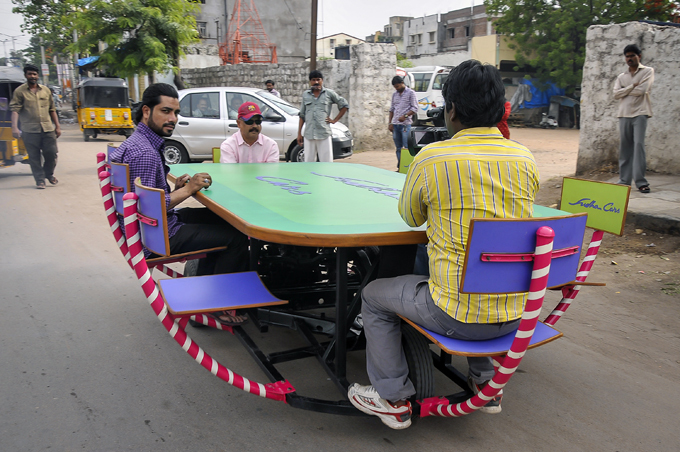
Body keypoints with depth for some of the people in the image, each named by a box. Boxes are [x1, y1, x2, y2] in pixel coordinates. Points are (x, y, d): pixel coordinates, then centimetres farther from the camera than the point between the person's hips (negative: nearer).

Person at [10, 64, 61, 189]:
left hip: (48, 129, 3)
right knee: (34, 157, 1)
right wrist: (14, 127, -18)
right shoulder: (20, 91, 2)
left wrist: (57, 126, 14)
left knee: (51, 154, 4)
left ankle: (49, 174, 29)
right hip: (30, 130, -3)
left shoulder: (46, 90, 14)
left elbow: (52, 110, 18)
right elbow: (15, 110, -6)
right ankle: (40, 180, 12)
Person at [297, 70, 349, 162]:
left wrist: (334, 120, 4)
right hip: (308, 134, 3)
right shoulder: (305, 95, 14)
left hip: (324, 134, -3)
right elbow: (302, 115, 17)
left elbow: (344, 105, 11)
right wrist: (299, 133, 13)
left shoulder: (329, 93, 5)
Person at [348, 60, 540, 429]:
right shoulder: (525, 159, -1)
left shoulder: (432, 157, -14)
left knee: (374, 296, 18)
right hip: (515, 314, 6)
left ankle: (393, 400, 25)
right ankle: (485, 383, 43)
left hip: (458, 316, -6)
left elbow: (410, 217, 4)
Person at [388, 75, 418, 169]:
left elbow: (415, 108, -5)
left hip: (405, 124, -6)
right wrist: (390, 123, 13)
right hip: (395, 124, 6)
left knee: (406, 147, -10)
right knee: (398, 148, 8)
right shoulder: (394, 94, 18)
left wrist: (405, 116, -18)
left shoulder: (410, 93, 1)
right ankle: (400, 167, 12)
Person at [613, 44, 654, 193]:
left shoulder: (647, 71, 6)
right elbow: (616, 94, 3)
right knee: (625, 147, 4)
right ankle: (624, 180, 7)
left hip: (639, 113, -4)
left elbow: (642, 90, -9)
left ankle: (641, 181, -15)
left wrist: (625, 90, 0)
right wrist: (632, 86, -6)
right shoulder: (621, 77, 18)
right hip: (624, 114, 4)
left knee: (638, 145, -13)